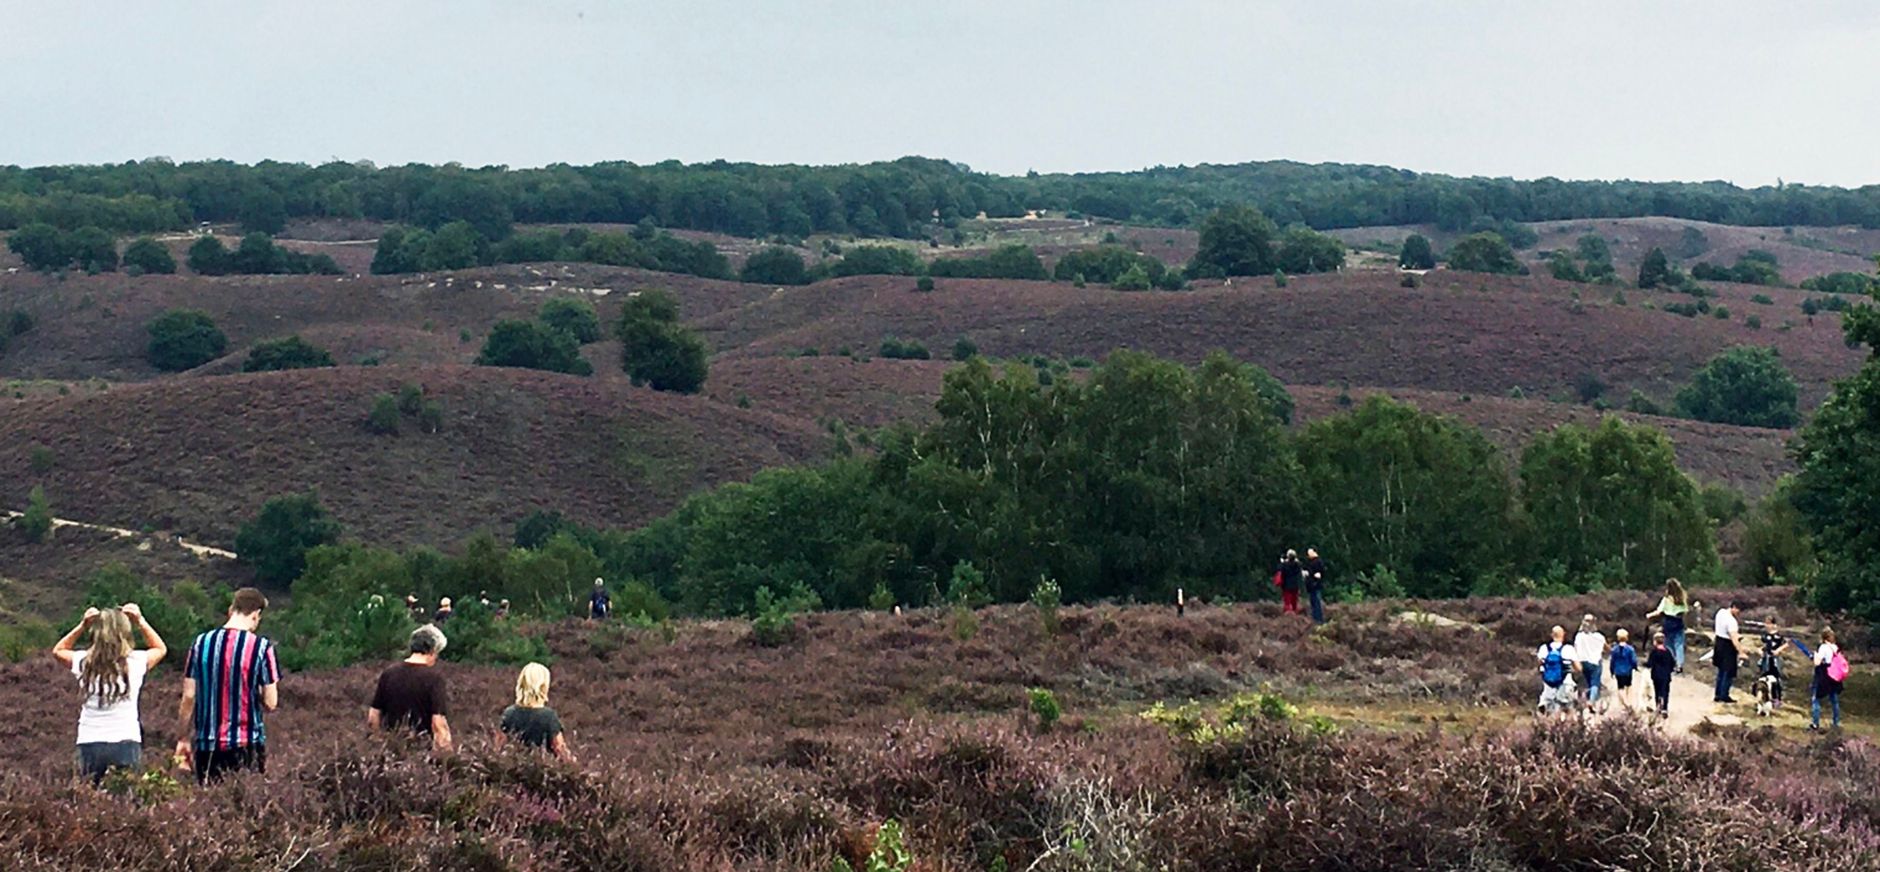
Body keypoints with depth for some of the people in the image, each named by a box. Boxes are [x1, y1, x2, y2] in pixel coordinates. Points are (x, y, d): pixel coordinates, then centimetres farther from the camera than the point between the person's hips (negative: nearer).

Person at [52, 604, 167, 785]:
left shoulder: (84, 662, 0)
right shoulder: (135, 662, -3)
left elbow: (58, 651, 23)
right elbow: (160, 648, 20)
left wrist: (82, 626, 15)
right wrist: (140, 621, 17)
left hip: (89, 744, 1)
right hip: (126, 743, -1)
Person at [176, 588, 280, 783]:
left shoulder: (201, 643, 0)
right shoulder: (261, 647, -9)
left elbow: (188, 697, 3)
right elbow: (271, 703, -7)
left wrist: (185, 738, 13)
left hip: (207, 745, 3)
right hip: (247, 745, -3)